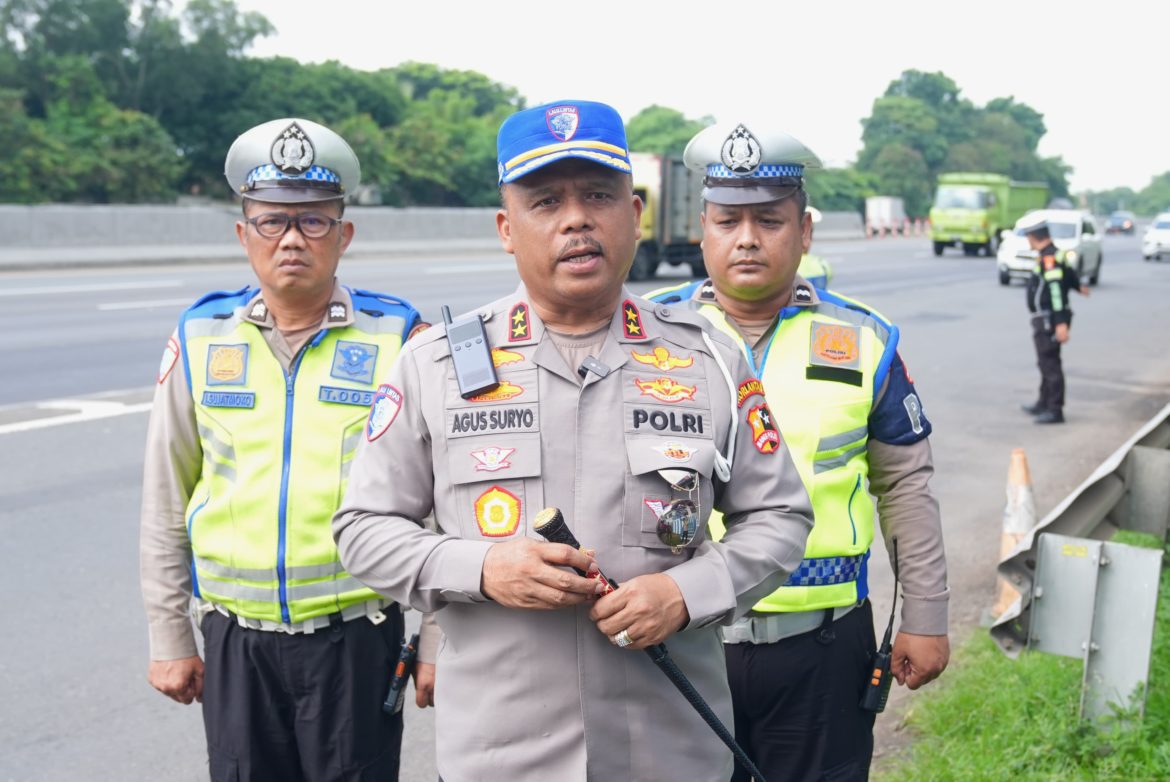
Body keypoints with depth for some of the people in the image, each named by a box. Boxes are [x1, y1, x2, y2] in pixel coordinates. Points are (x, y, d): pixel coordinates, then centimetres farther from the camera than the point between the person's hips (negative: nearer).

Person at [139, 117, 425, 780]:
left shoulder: (398, 339, -4)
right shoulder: (200, 339, 3)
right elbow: (166, 504, 9)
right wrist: (170, 640, 10)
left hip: (358, 637, -2)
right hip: (236, 640, 2)